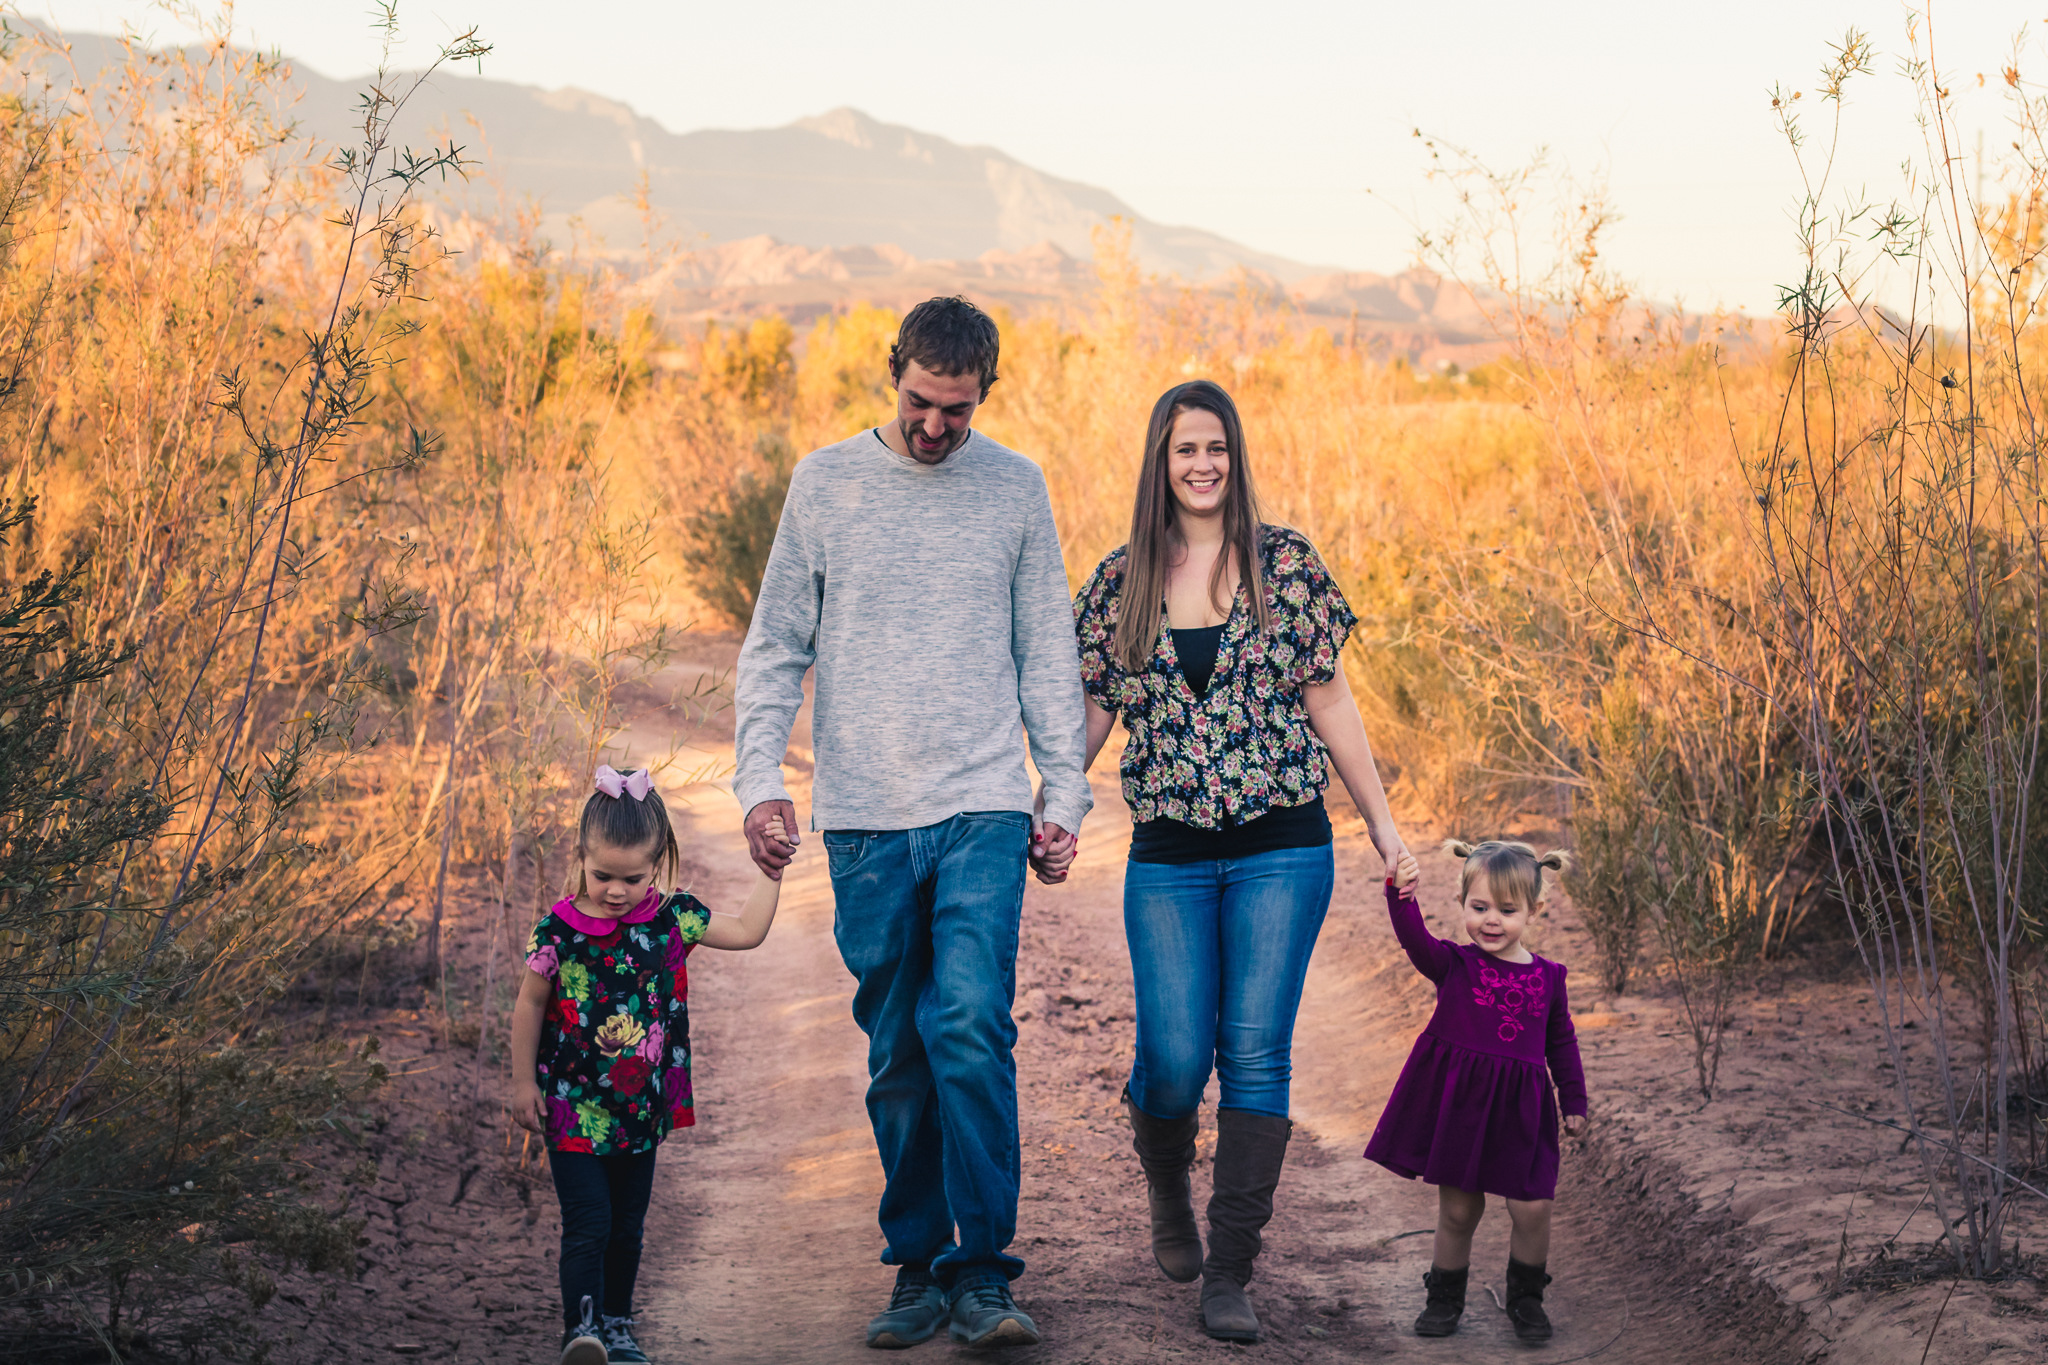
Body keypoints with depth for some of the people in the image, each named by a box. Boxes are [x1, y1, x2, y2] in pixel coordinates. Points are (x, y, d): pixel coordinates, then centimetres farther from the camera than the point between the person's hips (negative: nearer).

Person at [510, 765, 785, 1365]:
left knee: (627, 1226, 13)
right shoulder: (559, 929, -11)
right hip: (574, 1107, -3)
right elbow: (530, 1004, 0)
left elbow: (747, 931, 6)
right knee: (588, 1225, -11)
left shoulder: (672, 917, -4)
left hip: (641, 1108, 3)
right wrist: (524, 1081, 2)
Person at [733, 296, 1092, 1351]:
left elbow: (1046, 656, 11)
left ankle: (982, 1275, -9)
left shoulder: (1016, 488, 7)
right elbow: (774, 649, 7)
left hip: (983, 810, -1)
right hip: (864, 823, 1)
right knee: (897, 1056, 6)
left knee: (971, 1032, -14)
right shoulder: (825, 483, 5)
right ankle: (918, 1267, 16)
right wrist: (759, 780, -4)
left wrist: (1065, 794, 6)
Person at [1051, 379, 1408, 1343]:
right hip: (1169, 856, 1)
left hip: (1282, 848, -1)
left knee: (1256, 1051, -6)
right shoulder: (1121, 580, 6)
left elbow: (1327, 699, 6)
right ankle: (1168, 1193, 29)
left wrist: (1381, 822, 6)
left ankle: (1230, 1276, 0)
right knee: (1175, 1055, -5)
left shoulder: (1286, 562, 3)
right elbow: (1089, 710, 11)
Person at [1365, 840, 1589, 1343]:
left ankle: (1525, 1297, 20)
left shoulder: (1548, 977, 3)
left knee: (1532, 1208, -4)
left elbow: (1561, 1042, 15)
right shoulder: (1454, 965, -5)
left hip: (1518, 1112, 1)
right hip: (1455, 1103, -1)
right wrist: (1402, 896, -44)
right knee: (1457, 1210, 8)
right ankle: (1445, 1298, 28)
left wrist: (1574, 1102, 16)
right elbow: (1416, 941, -26)